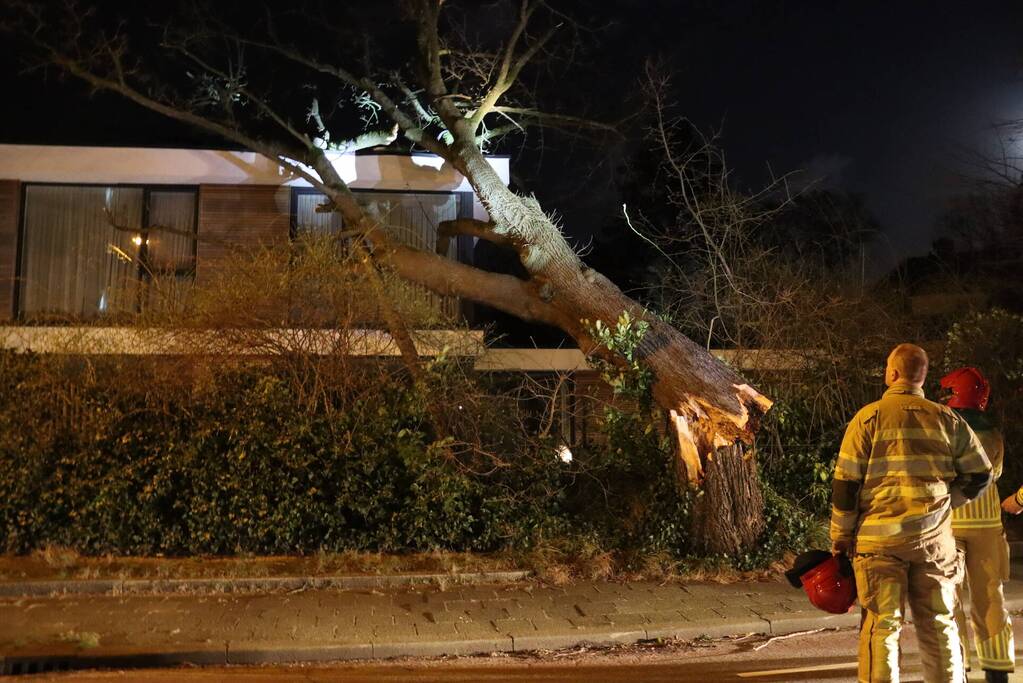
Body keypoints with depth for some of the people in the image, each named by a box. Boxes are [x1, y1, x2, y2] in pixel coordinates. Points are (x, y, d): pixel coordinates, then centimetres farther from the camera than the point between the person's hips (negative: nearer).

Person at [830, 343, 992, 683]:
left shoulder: (869, 417, -5)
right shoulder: (947, 419, 4)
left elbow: (845, 483, -6)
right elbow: (980, 474, 9)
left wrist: (840, 536, 3)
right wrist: (944, 501, 17)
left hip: (880, 537, -3)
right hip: (934, 537, 3)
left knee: (881, 626, 3)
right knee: (939, 624, 15)